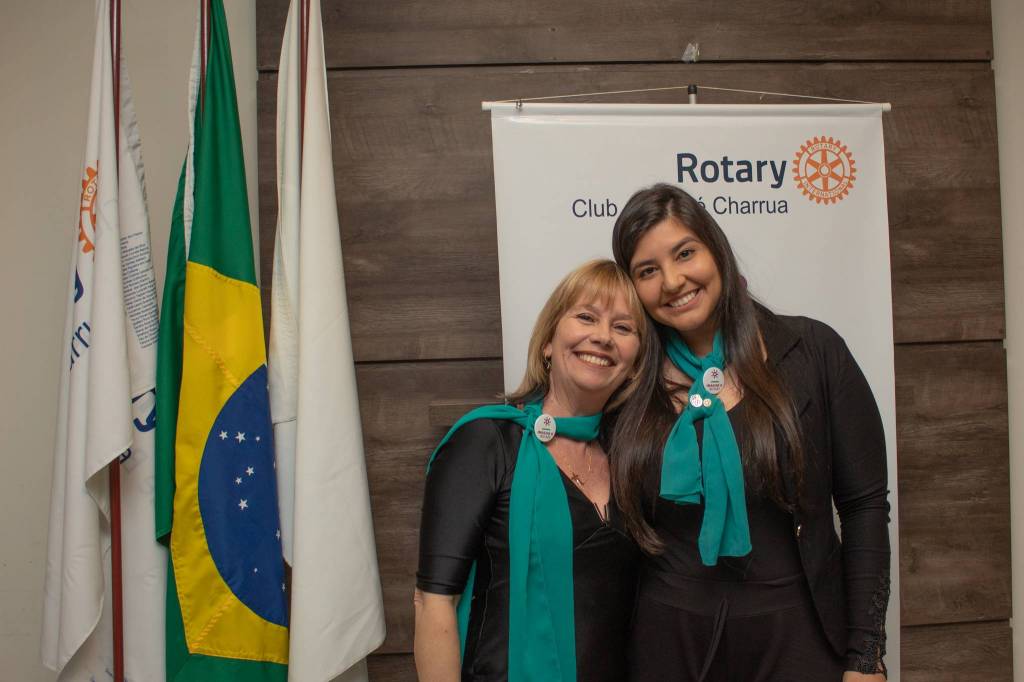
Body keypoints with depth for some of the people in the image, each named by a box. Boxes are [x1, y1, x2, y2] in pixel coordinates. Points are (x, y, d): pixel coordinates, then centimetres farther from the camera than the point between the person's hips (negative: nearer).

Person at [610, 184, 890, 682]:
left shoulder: (811, 351, -7)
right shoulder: (633, 384, -2)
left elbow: (864, 505, -5)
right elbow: (627, 530, 5)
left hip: (798, 637, -1)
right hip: (669, 641, 2)